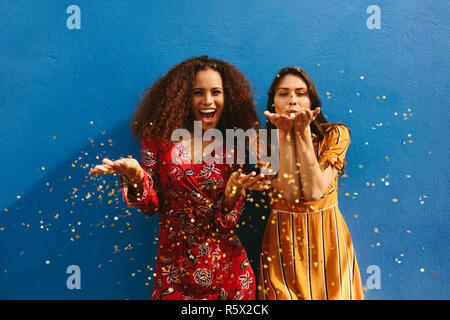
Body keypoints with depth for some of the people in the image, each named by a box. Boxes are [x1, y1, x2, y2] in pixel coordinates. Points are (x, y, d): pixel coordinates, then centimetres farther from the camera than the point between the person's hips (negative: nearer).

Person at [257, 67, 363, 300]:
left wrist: (303, 133, -21)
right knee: (285, 294, 8)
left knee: (332, 293, 11)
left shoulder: (334, 135, -7)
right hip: (282, 242, 0)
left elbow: (314, 191, -20)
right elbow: (290, 193, -19)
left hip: (327, 240, 1)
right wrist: (285, 135, -21)